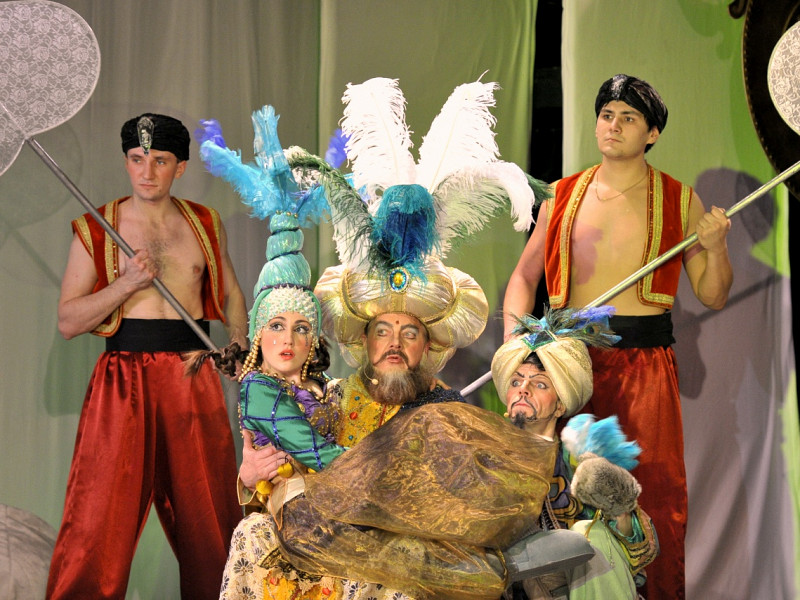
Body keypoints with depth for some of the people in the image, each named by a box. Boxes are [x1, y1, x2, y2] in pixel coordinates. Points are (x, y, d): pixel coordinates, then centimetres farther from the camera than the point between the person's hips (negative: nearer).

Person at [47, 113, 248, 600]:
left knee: (208, 514, 6)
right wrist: (128, 282, -13)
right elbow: (68, 322, -2)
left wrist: (241, 348, 9)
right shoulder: (95, 231, 2)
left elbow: (231, 294, 23)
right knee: (100, 516, -6)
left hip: (194, 378, 2)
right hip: (123, 377, -2)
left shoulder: (206, 225, 10)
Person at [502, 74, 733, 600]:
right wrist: (514, 335, -4)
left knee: (655, 493, -4)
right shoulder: (564, 197, 11)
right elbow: (524, 276, 13)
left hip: (645, 360, -2)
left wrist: (716, 248, -11)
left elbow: (713, 297, 8)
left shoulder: (680, 201, 6)